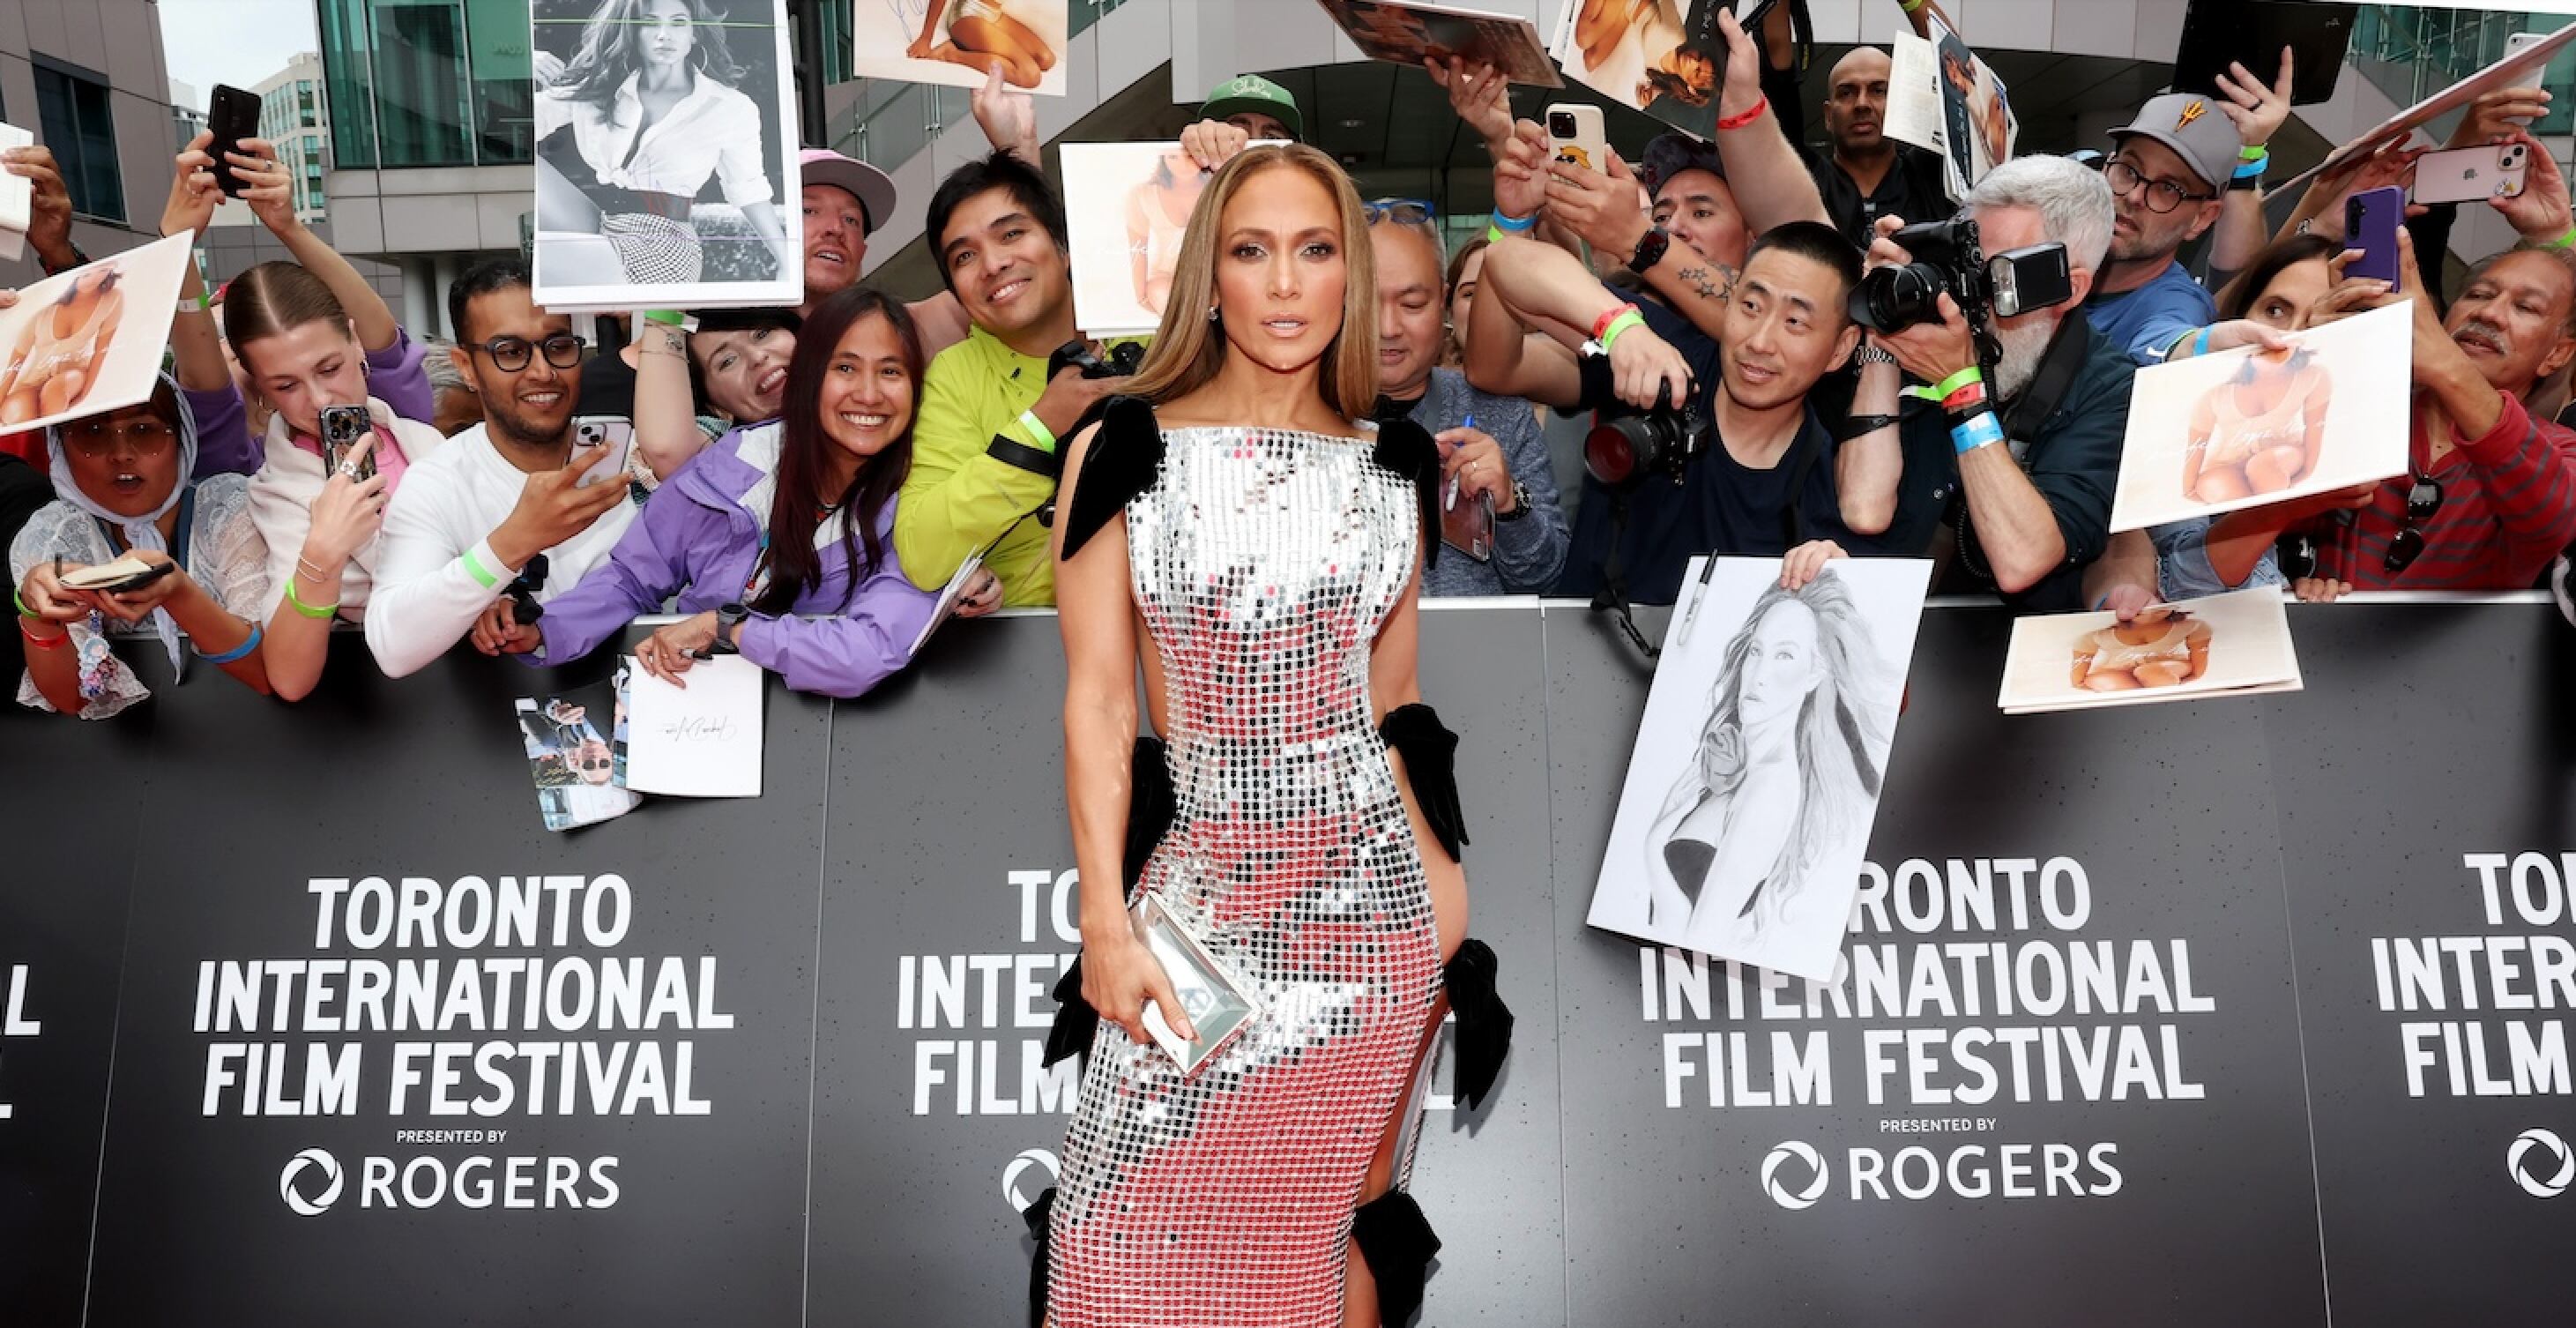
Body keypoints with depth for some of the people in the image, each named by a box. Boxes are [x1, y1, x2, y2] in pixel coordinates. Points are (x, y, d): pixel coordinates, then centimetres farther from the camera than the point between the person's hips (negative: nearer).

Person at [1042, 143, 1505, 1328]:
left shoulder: (1394, 464, 8)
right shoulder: (1124, 449, -1)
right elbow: (1098, 704, -3)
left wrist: (1441, 876, 12)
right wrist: (1105, 923, -8)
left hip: (1373, 889, 2)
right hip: (1202, 890, -1)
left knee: (1318, 1226, 8)